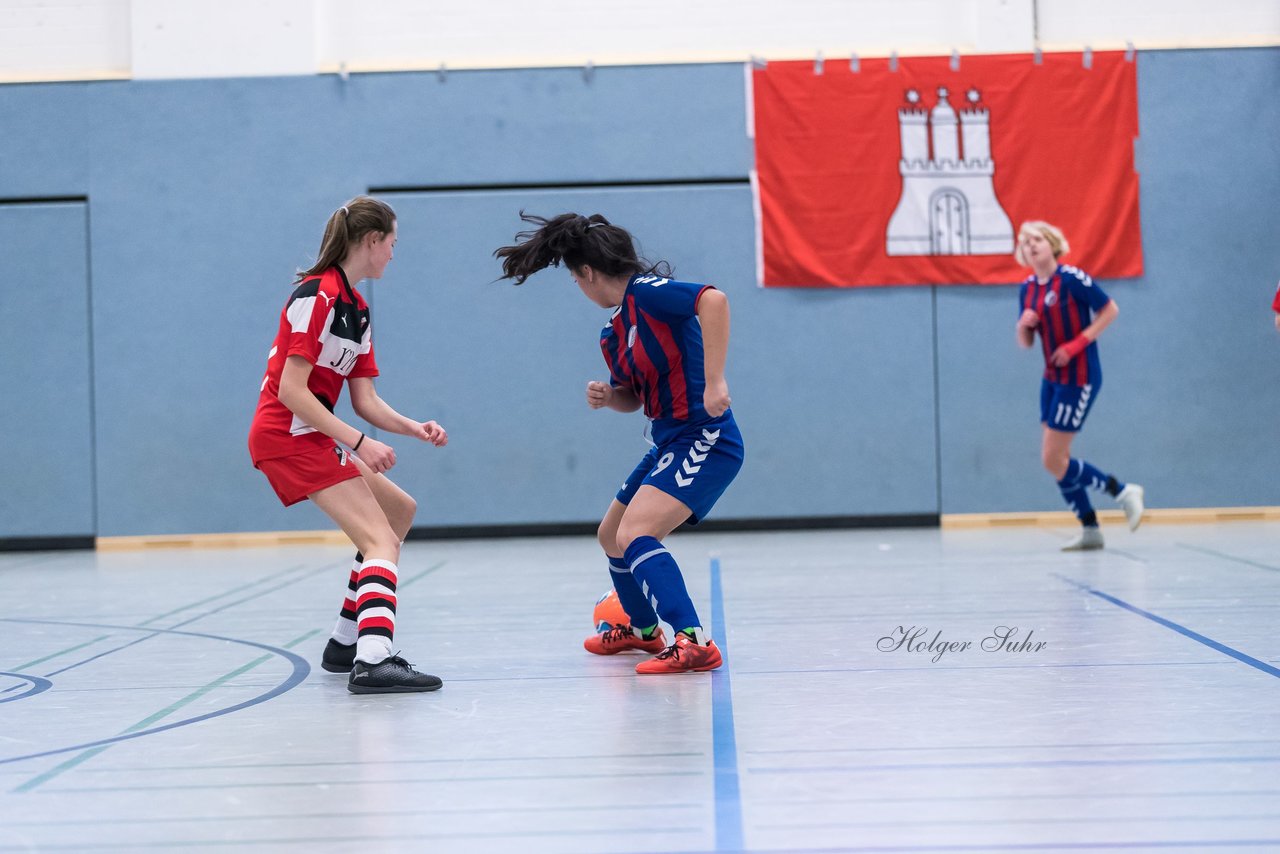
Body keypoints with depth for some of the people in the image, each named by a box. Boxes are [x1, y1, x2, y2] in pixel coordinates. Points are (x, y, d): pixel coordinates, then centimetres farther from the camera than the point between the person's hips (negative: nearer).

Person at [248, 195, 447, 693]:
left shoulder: (357, 310, 14)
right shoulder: (317, 295, -15)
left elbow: (366, 400, 10)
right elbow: (290, 389, -21)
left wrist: (416, 428, -6)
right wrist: (359, 442, -24)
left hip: (312, 437, 10)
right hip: (286, 435, -10)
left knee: (400, 510, 21)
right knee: (382, 540, -18)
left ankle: (346, 643, 21)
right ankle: (373, 661, -35)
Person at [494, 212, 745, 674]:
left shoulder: (646, 290, -16)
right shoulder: (613, 334, 12)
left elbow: (714, 299, -31)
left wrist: (714, 381, -35)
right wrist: (606, 396, -1)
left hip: (704, 440, -10)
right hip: (669, 443, 10)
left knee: (634, 535, -25)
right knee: (611, 536, 23)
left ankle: (695, 642, -27)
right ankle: (642, 628, 46)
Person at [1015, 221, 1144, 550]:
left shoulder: (1072, 278, -14)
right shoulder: (1027, 289, 7)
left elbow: (1110, 309, -12)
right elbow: (1025, 342, 11)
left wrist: (1077, 344, -18)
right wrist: (1024, 325, -11)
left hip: (1079, 378, -8)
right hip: (1052, 378, 8)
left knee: (1053, 460, -9)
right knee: (1056, 459, 7)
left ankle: (1122, 492, 7)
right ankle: (1090, 530, 17)